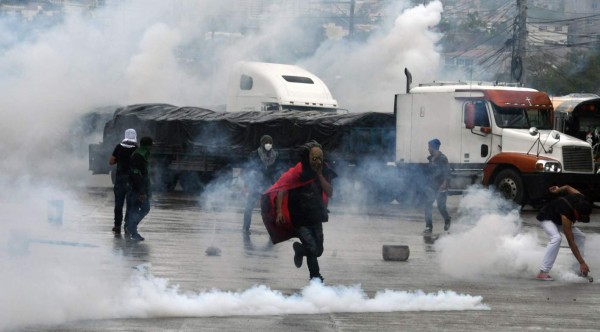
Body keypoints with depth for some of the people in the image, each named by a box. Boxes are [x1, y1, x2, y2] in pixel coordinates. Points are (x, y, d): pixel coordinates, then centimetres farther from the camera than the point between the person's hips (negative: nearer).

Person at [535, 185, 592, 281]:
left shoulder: (581, 199, -26)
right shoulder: (566, 215, -43)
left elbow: (568, 187, -3)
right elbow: (571, 242, -41)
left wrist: (559, 189, 18)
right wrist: (582, 263, -42)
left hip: (558, 219, 8)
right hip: (547, 218, -8)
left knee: (580, 236, -2)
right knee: (556, 238, -34)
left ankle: (578, 270, 4)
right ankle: (543, 272, -35)